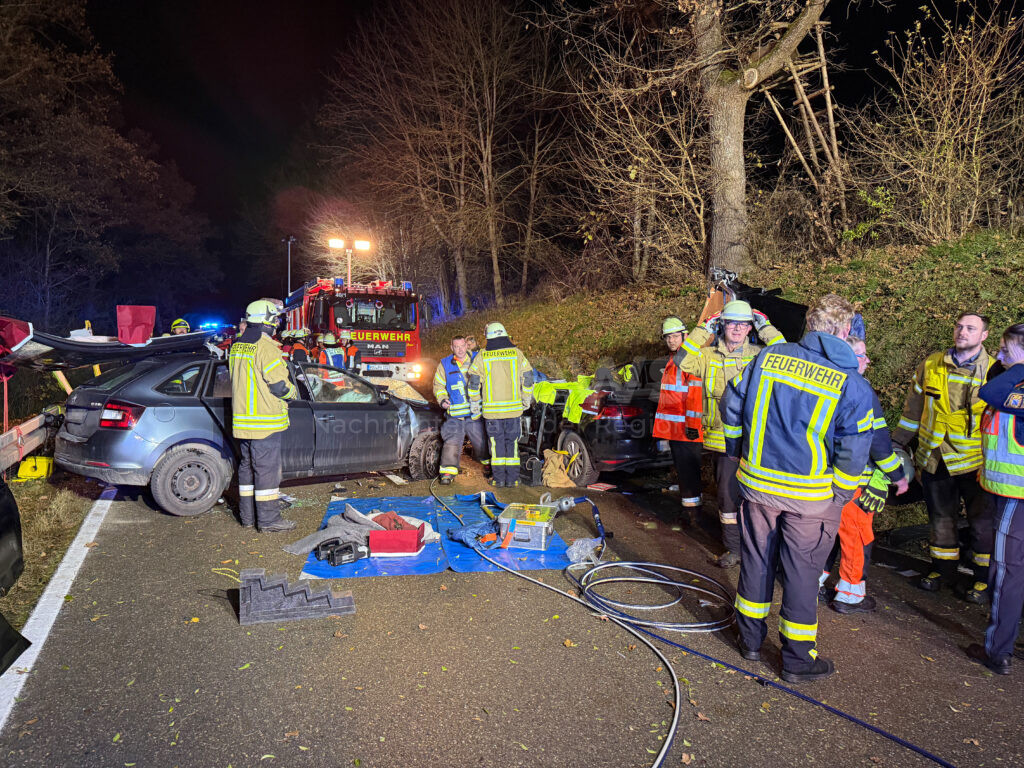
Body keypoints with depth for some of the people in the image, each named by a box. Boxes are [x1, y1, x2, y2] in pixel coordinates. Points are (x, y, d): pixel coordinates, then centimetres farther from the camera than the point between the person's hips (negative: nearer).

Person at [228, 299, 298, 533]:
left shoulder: (236, 347, 12)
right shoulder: (266, 348, -17)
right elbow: (279, 385, -17)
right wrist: (292, 393, 2)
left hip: (241, 420, 9)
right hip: (265, 422, -9)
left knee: (247, 465, 16)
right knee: (267, 469, -3)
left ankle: (248, 515, 23)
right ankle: (268, 519, 3)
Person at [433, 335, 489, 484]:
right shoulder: (444, 365, 3)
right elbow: (438, 386, 9)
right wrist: (442, 399, -8)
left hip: (476, 413, 2)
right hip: (455, 415, -1)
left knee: (481, 441, 13)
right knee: (452, 443, -9)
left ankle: (487, 462, 35)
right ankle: (447, 472, -5)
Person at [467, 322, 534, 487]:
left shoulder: (482, 356, -2)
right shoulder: (517, 353, 1)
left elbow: (474, 381, -1)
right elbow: (528, 378, 3)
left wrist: (475, 401, 13)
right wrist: (526, 401, 15)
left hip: (492, 408, -1)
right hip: (514, 408, 1)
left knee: (496, 443, 9)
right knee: (512, 442, 10)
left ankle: (499, 479, 11)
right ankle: (512, 478, 11)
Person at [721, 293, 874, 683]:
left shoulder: (768, 356, -3)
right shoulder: (853, 386, -12)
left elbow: (731, 406, 4)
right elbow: (852, 453, -12)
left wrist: (739, 452, 16)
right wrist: (841, 495, 2)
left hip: (757, 481, 3)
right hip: (811, 495, -3)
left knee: (756, 558, 17)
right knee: (801, 571, 9)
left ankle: (751, 639, 34)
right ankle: (797, 659, 24)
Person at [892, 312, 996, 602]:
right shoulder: (930, 366, 3)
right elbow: (913, 409, 13)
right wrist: (897, 444, 12)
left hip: (976, 461, -2)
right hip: (936, 460, 3)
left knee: (982, 522, 6)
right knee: (941, 518, 14)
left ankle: (984, 578, 22)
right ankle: (943, 569, 31)